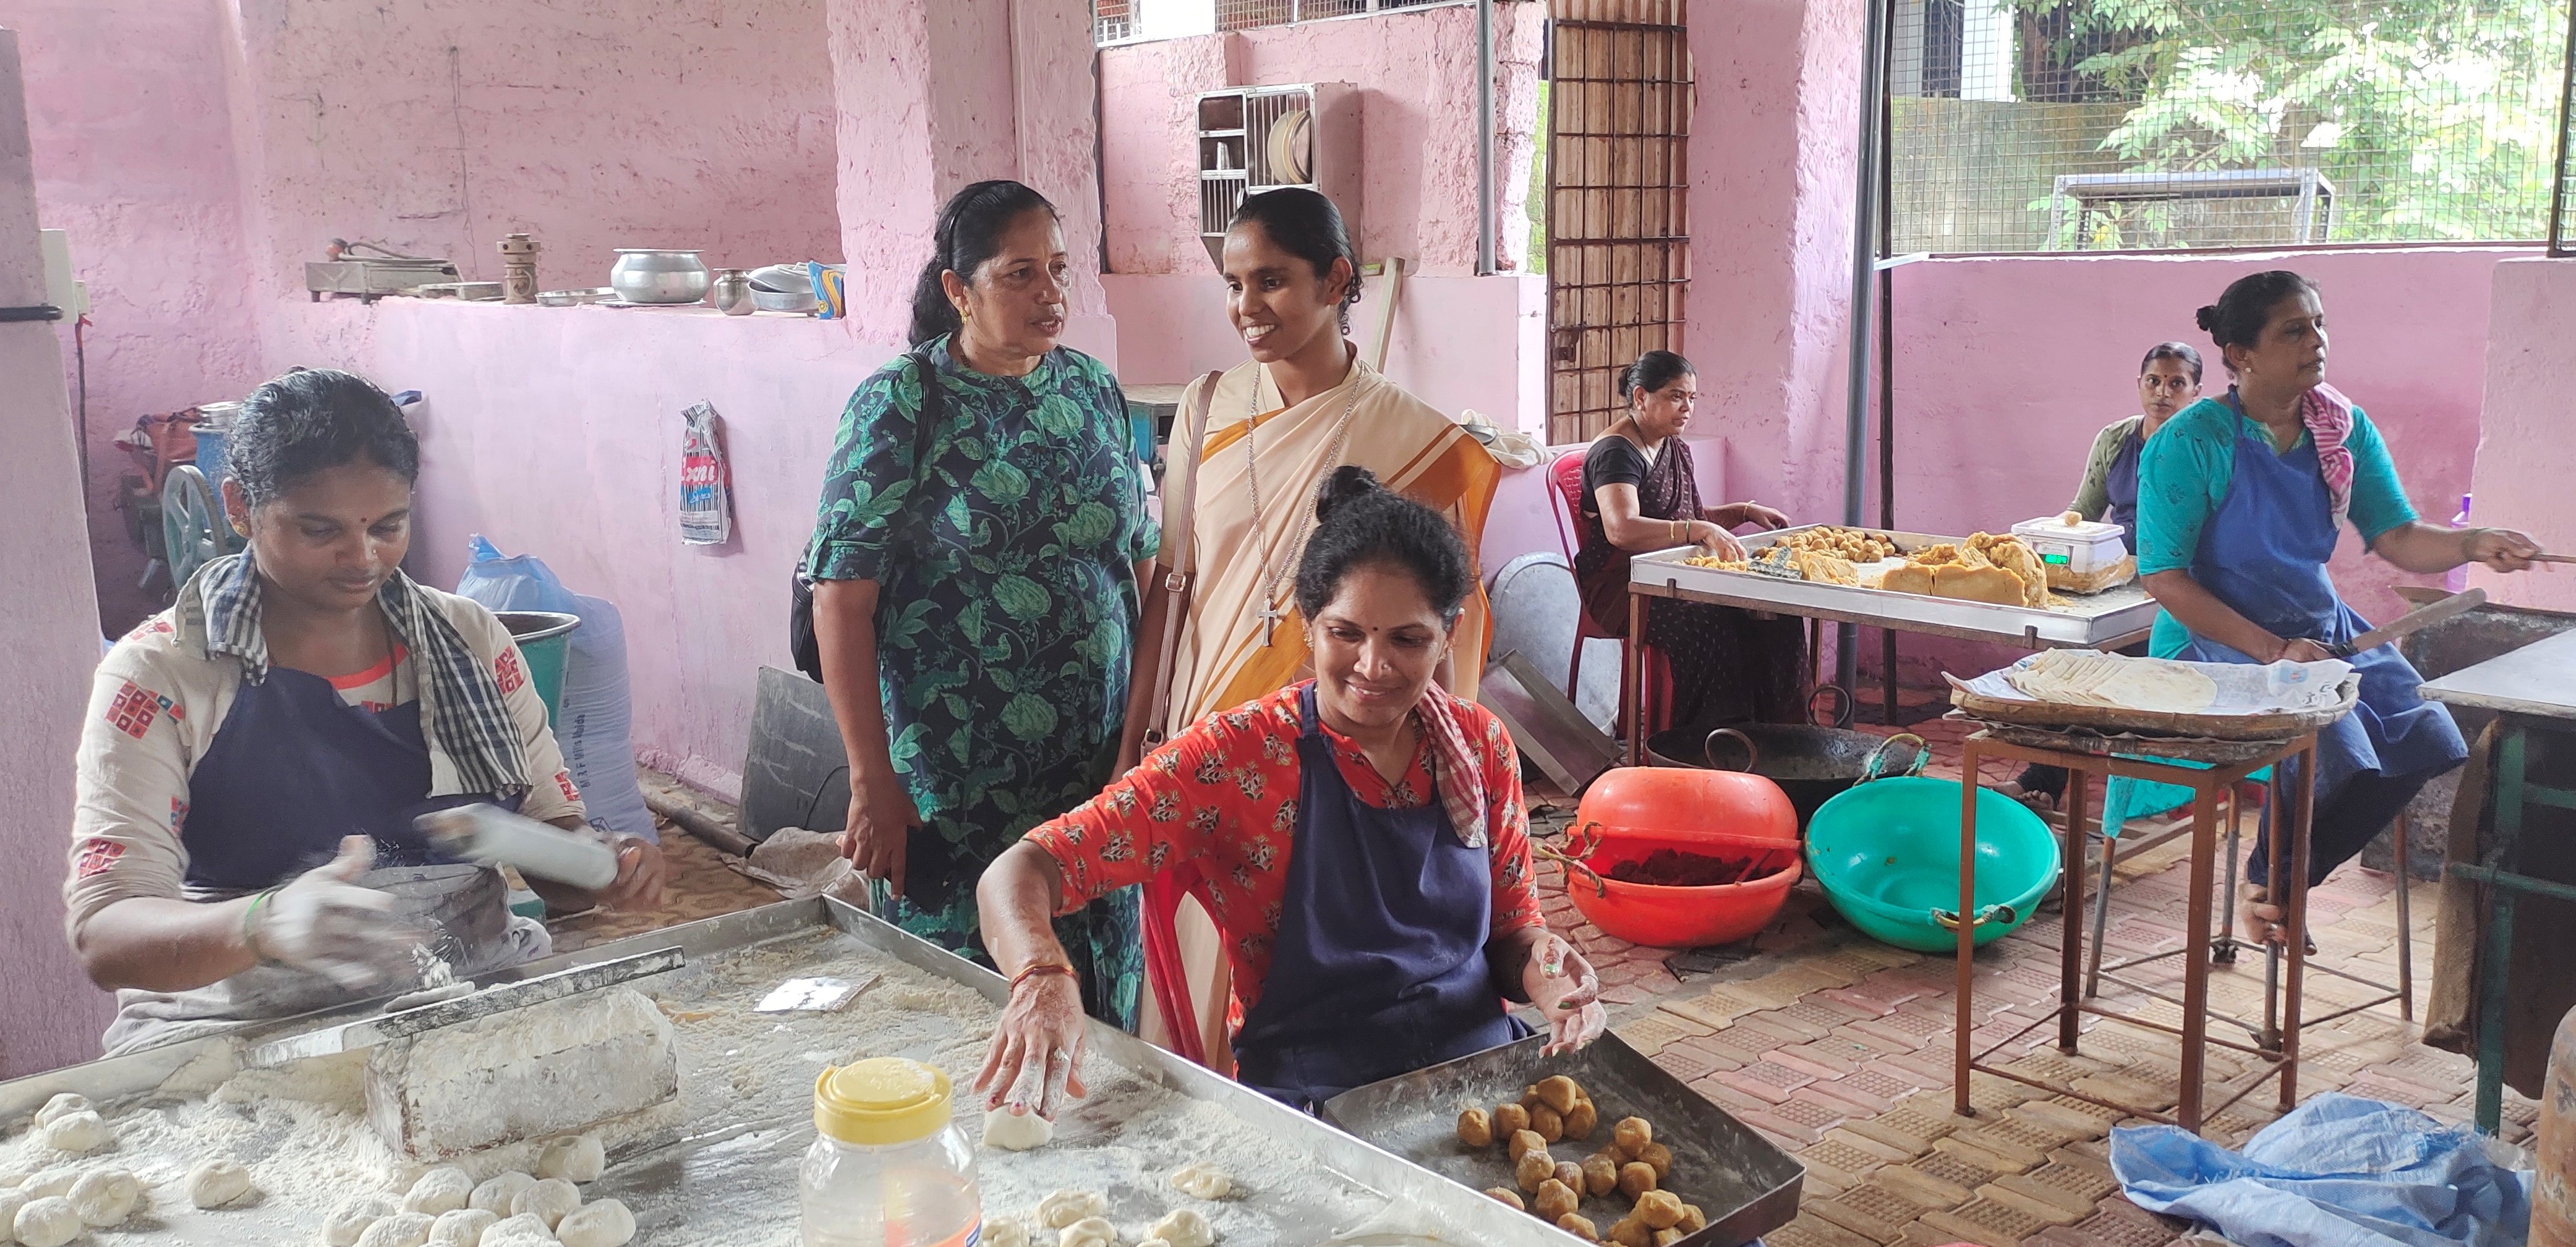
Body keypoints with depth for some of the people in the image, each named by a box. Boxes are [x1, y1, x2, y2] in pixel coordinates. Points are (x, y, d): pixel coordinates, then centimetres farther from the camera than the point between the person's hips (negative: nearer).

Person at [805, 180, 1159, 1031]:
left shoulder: (1091, 388, 7)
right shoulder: (902, 405, -8)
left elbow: (1140, 560, 12)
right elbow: (843, 601, -12)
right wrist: (873, 783, -14)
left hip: (1099, 777, 5)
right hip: (954, 793, -4)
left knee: (1101, 1008, 14)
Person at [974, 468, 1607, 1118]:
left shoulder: (1481, 743, 4)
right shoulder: (1239, 755, -9)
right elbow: (1019, 874, -15)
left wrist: (1539, 968, -10)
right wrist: (1043, 979, -38)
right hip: (1313, 1102, -4)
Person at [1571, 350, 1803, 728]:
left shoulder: (1676, 450, 19)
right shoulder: (1616, 452, -11)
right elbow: (1621, 529, -29)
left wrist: (1745, 512, 16)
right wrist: (1700, 531, -37)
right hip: (1620, 586, -8)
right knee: (1710, 622, -34)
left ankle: (1779, 729, -11)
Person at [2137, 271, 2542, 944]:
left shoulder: (2346, 429, 5)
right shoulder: (2188, 443, -13)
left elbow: (2398, 538, 3)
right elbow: (2164, 578, -15)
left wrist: (2474, 545, -19)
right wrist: (2274, 651, -23)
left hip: (2323, 629, 7)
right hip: (2217, 639, -6)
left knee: (2432, 742, -12)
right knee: (2338, 753, -28)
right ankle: (2268, 874, 5)